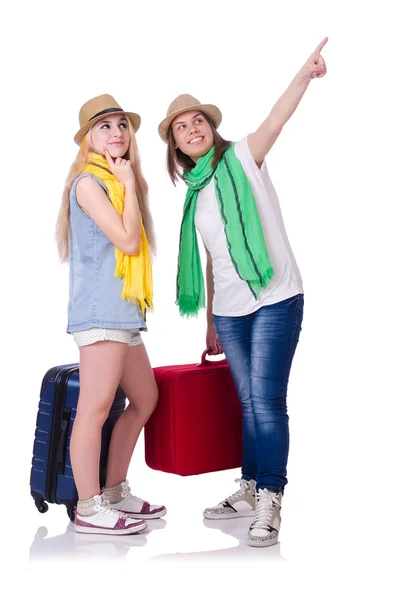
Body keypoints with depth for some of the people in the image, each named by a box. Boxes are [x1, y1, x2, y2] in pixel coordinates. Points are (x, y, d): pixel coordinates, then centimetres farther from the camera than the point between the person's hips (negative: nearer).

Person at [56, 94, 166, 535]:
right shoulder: (88, 183, -6)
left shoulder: (116, 183, 20)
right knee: (96, 406, -10)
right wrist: (128, 184, -7)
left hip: (124, 311, 10)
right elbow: (128, 241, -15)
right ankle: (89, 508, -6)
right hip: (100, 311, -10)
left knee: (144, 400, 13)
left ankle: (114, 493, 20)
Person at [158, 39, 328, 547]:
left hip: (275, 300, -6)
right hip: (229, 310, 6)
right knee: (249, 403, 12)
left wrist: (305, 73, -38)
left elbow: (276, 120, -20)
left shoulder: (242, 158, -1)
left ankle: (269, 504, -4)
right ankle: (249, 490, 23)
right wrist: (210, 323, 20)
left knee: (266, 401, -9)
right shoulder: (196, 195, 15)